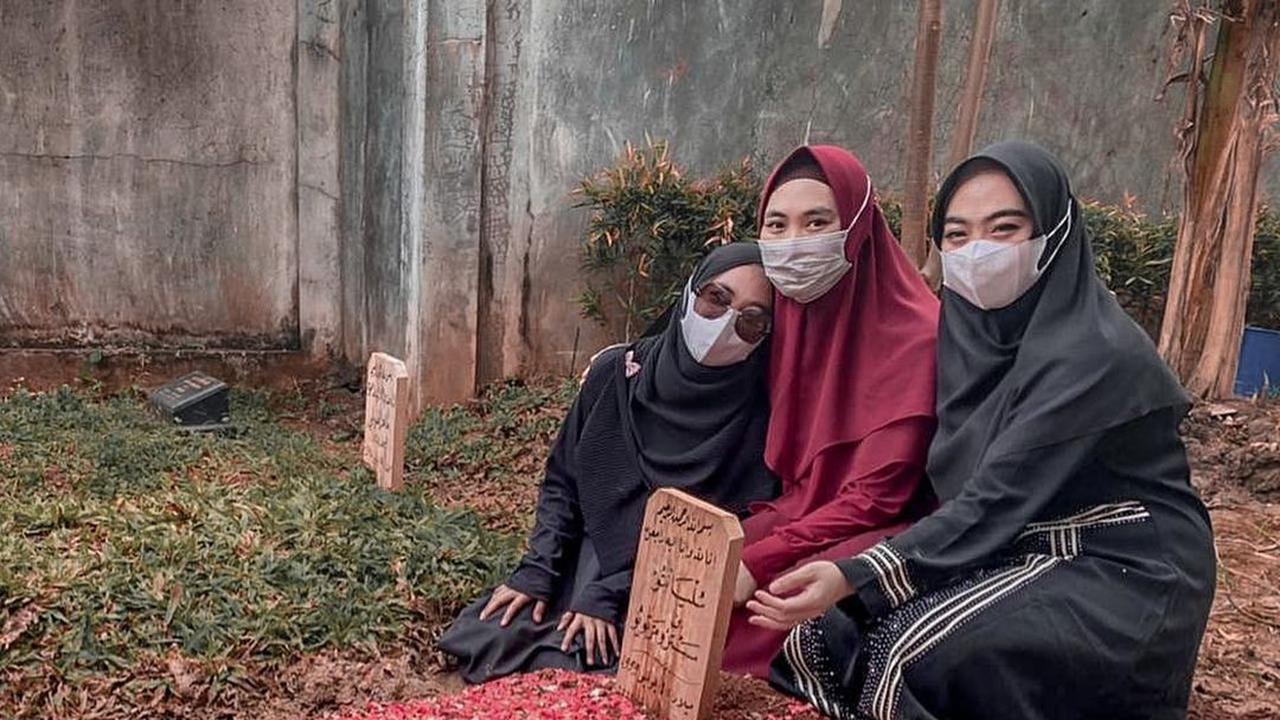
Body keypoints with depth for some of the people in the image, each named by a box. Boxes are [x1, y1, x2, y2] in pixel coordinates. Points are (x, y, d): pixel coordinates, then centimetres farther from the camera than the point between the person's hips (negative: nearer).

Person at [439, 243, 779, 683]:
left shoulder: (756, 415, -14)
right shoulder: (616, 374, -5)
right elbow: (562, 481, 5)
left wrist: (609, 596, -16)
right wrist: (537, 571, -6)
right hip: (583, 562, 4)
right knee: (481, 640, -9)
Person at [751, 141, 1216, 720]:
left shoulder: (1094, 354, -22)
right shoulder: (967, 329, 0)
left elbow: (998, 499, -27)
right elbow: (959, 481, 5)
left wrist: (854, 577, -33)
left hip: (1123, 575, -6)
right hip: (1021, 551, 7)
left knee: (921, 655, -29)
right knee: (822, 635, -8)